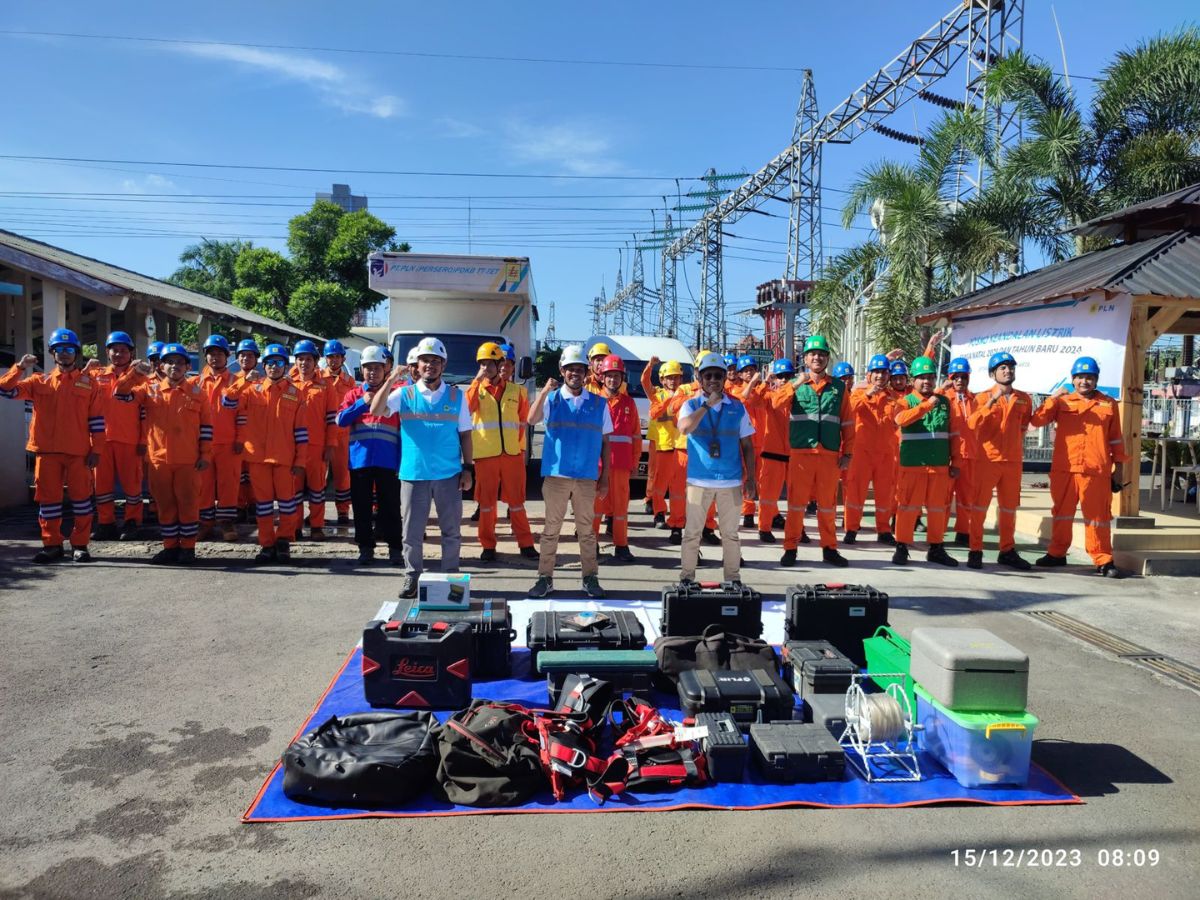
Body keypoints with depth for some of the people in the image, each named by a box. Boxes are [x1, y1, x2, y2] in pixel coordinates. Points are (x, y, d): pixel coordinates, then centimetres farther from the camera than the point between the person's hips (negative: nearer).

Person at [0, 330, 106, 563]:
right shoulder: (40, 382, 10)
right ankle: (52, 545, 15)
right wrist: (20, 367, -9)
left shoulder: (88, 381, 5)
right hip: (47, 450, 2)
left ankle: (80, 545, 11)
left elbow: (97, 419, 2)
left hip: (79, 452, -2)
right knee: (48, 498, 6)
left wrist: (96, 449, -4)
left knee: (81, 496, 2)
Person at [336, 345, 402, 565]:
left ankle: (395, 549, 7)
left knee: (391, 505, 0)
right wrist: (362, 403, -13)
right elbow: (341, 420, -2)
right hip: (359, 459, 2)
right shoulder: (354, 394, 12)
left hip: (388, 460, -2)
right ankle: (365, 548, 17)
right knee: (362, 506, 7)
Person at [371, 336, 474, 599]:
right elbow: (376, 411, -11)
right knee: (412, 531, 6)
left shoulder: (456, 396, 5)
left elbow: (465, 434, 6)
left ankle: (451, 576, 22)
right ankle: (412, 576, 19)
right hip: (413, 474, 0)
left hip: (449, 475, 1)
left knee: (451, 530, 9)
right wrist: (391, 380, -19)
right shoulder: (404, 394, 3)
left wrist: (468, 468, 0)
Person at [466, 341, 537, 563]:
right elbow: (467, 408, -15)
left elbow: (523, 421, 13)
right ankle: (488, 546, 14)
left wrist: (520, 446, 8)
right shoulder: (476, 389, 6)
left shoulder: (515, 391, 8)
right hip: (485, 454, 0)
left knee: (516, 500, 6)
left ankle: (526, 544, 14)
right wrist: (477, 380, -16)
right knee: (486, 501, 6)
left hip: (512, 453, 1)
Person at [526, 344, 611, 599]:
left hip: (587, 477, 1)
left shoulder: (598, 403, 6)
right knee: (551, 529, 6)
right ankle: (545, 578, 12)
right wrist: (544, 391, -27)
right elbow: (531, 420, -16)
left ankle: (590, 578, 17)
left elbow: (605, 442, 8)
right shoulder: (551, 399, 2)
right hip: (556, 475, -1)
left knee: (586, 530, 9)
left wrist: (604, 477, 6)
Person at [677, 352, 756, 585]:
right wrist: (707, 404, -17)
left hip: (731, 481, 1)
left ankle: (733, 578, 19)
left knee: (730, 533, 9)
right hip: (698, 480, -1)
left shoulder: (737, 407, 6)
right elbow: (684, 428, -20)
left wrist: (750, 479, 4)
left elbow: (747, 445, 9)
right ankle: (686, 577, 14)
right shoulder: (691, 405, 2)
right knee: (692, 532, 4)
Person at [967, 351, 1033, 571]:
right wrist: (991, 402, -26)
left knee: (1009, 507, 11)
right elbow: (972, 424, -18)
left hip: (1013, 461, 4)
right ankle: (975, 551, 5)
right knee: (980, 506, -1)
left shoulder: (1024, 399, 7)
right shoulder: (984, 398, -3)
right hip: (988, 459, -4)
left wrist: (1017, 447, 18)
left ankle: (1007, 551, 20)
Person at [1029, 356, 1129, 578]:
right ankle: (1057, 554, 22)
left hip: (1097, 472, -1)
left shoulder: (1108, 404, 9)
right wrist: (1052, 398, -16)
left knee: (1098, 516, 3)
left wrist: (1119, 467, 8)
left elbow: (1115, 438, 11)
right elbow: (1035, 420, -5)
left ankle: (1103, 561, 9)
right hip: (1064, 470, 1)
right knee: (1062, 513, 12)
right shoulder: (1062, 401, 7)